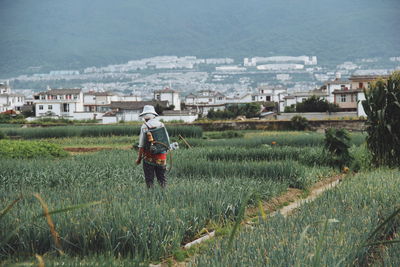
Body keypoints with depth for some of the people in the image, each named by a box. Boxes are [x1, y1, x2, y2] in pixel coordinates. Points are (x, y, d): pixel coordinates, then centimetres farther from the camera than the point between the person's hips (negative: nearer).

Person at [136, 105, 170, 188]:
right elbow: (167, 141, 9)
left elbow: (142, 145, -10)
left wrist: (139, 158, -3)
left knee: (149, 179, 4)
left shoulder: (145, 127, -10)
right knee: (162, 177, 12)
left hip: (149, 157, -4)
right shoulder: (162, 125, 4)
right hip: (162, 157, 4)